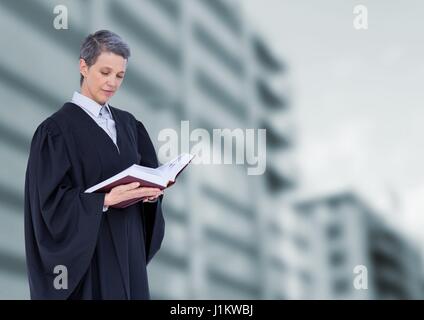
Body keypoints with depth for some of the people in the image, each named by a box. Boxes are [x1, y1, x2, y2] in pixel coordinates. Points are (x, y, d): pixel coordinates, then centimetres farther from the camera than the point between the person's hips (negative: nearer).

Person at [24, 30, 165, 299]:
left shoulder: (127, 123, 9)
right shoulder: (57, 129, -11)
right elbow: (52, 201, -15)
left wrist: (151, 190, -9)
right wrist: (106, 199, -27)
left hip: (129, 245, 6)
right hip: (87, 252, -6)